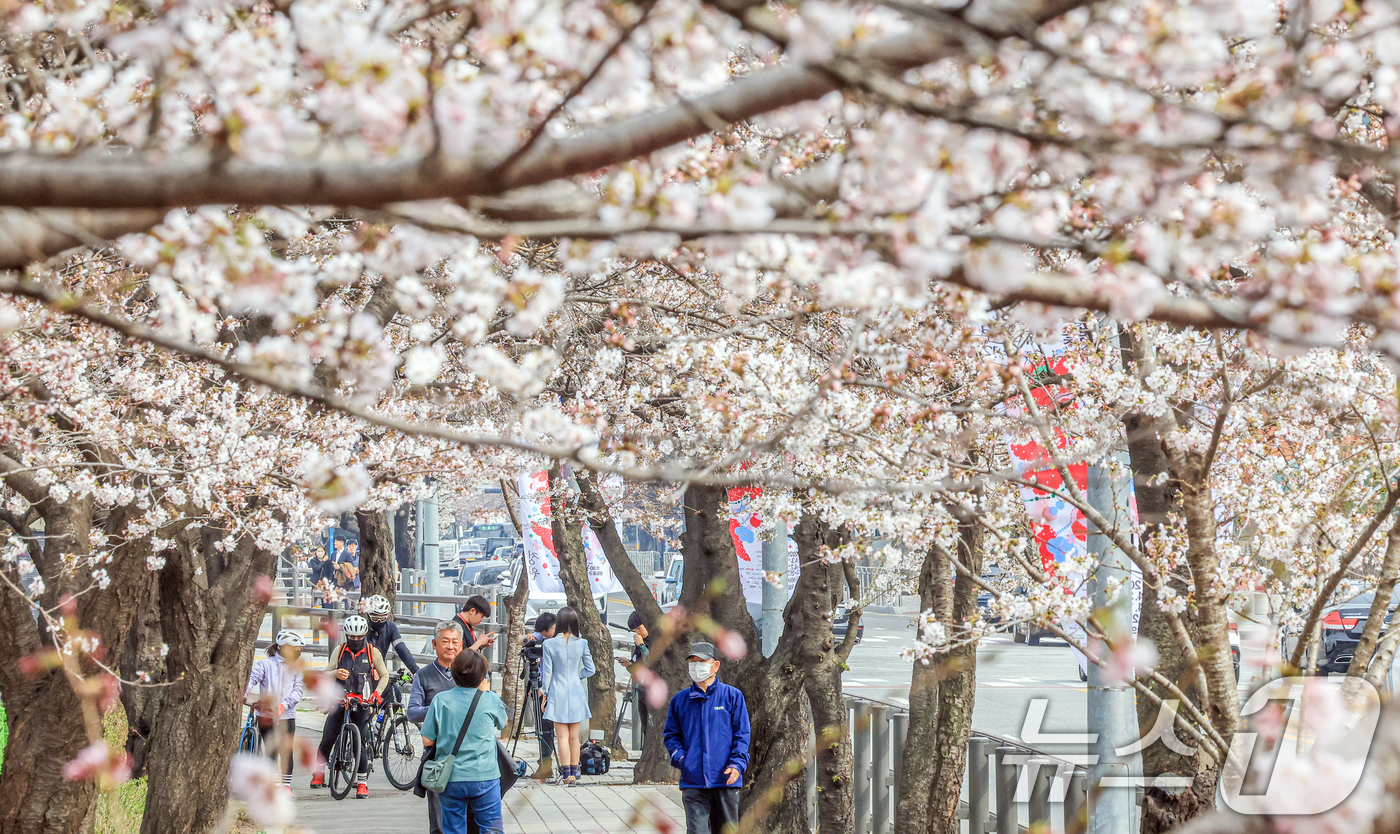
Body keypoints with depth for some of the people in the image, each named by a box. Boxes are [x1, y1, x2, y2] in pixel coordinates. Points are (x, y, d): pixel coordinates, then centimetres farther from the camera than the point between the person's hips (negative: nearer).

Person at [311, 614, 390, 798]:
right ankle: (319, 771, 19)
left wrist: (377, 693, -2)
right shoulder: (339, 651, 7)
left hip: (362, 704, -1)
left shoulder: (373, 652, 5)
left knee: (361, 744, -7)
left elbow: (384, 676, 13)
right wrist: (335, 673, -18)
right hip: (339, 701, 1)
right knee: (327, 740, -5)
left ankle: (363, 783, 1)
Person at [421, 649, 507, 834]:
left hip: (450, 779, 1)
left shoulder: (440, 700, -4)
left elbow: (427, 741, -1)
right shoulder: (491, 700, -5)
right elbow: (503, 723, 17)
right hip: (484, 777, -1)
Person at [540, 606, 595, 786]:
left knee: (562, 736, -1)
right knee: (574, 736, 9)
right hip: (576, 693, 2)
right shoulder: (581, 643, -2)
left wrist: (544, 693, 5)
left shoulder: (549, 644, -8)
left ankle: (566, 775, -6)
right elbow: (590, 669, 2)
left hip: (558, 693, -2)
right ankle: (574, 773, 13)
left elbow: (547, 672, -4)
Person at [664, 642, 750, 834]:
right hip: (693, 781, 1)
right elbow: (671, 734, 17)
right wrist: (679, 756, -3)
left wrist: (737, 764, -12)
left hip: (726, 781, 0)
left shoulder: (732, 696, 5)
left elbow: (742, 735, 3)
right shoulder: (680, 700, 10)